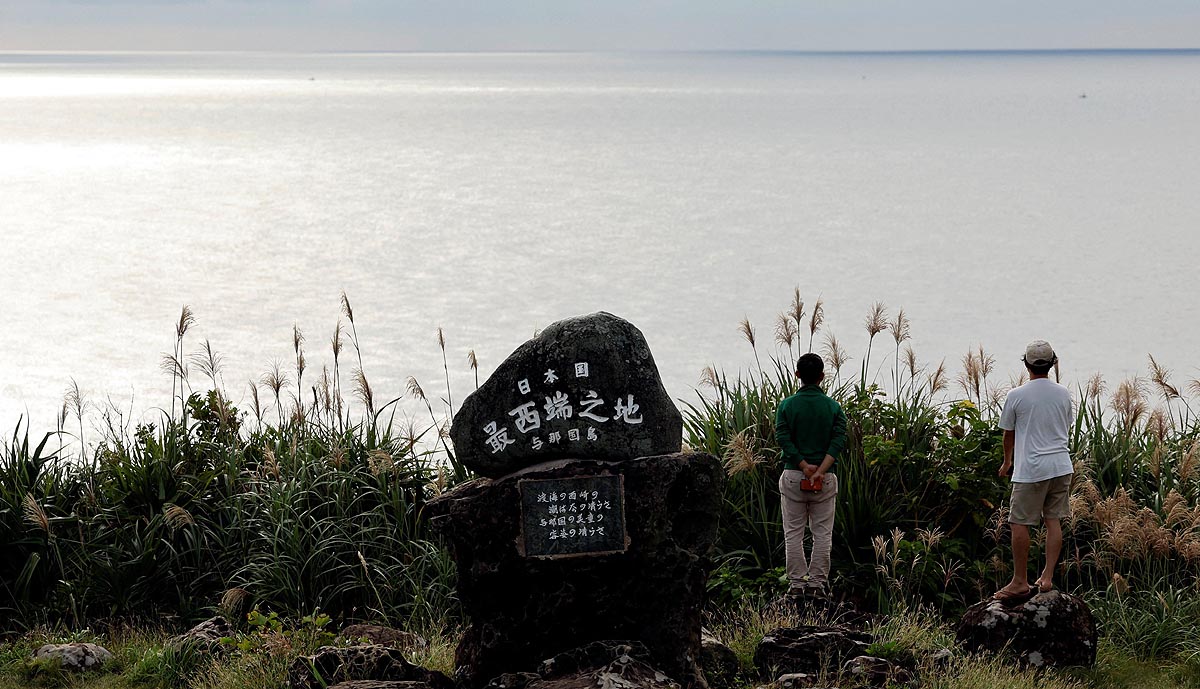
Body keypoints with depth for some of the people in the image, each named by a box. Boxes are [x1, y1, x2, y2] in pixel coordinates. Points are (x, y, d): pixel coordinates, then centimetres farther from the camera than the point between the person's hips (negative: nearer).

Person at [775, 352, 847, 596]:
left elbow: (783, 439, -11)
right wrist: (820, 471, -18)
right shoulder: (833, 407, 0)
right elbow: (839, 440, -12)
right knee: (822, 534, 7)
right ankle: (817, 582, 5)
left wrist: (805, 467, -13)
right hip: (825, 479, 0)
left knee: (793, 533, 6)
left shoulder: (786, 405, -1)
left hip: (793, 475, 0)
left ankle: (796, 582, 5)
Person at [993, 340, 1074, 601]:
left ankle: (1020, 582, 2)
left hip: (1030, 470, -5)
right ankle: (1047, 578, 9)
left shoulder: (1016, 396, -6)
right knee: (1054, 522, 8)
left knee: (1019, 523, 1)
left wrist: (1007, 462, 24)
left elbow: (1008, 434, 6)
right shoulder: (1063, 394, 7)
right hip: (1062, 466, 5)